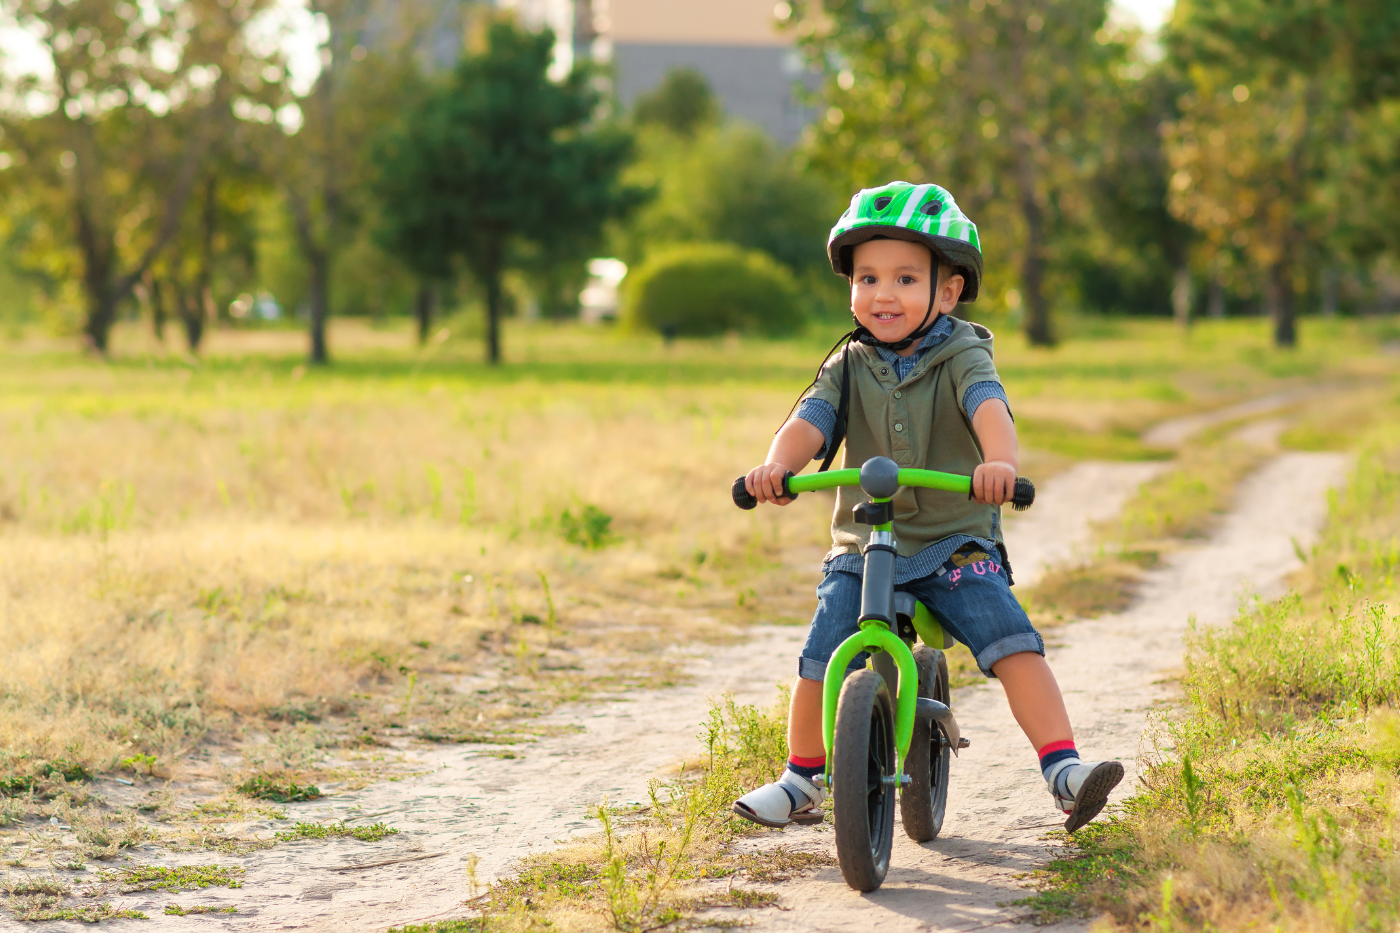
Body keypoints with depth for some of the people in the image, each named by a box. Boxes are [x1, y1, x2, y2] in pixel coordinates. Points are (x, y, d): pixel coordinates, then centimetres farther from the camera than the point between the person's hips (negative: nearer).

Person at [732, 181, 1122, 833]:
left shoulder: (962, 356, -5)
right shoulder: (849, 366, 5)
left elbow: (988, 407, -25)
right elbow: (810, 422, -11)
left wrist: (998, 462, -48)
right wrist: (777, 464, -34)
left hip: (956, 547, -2)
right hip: (862, 549, 2)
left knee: (1014, 644, -20)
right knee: (820, 661, -10)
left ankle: (1063, 770, -17)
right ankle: (803, 779, 11)